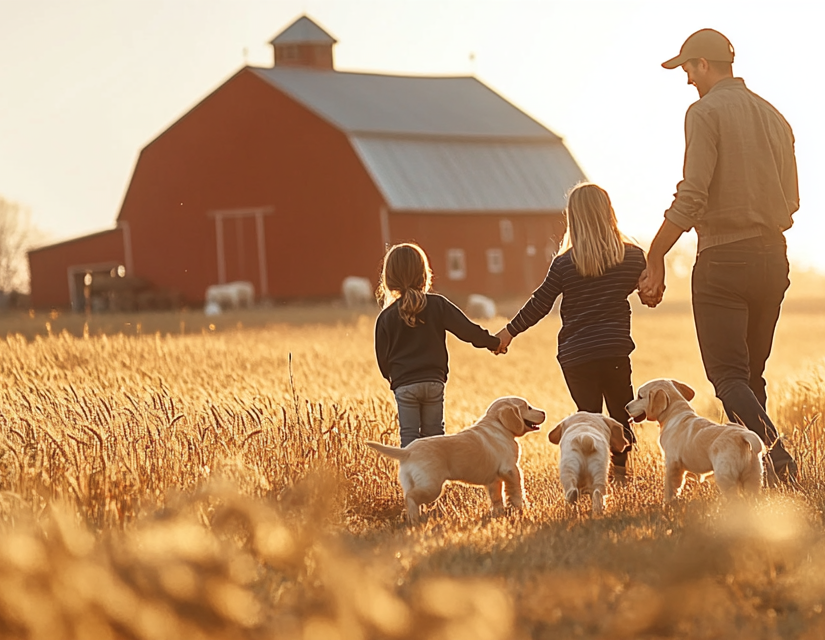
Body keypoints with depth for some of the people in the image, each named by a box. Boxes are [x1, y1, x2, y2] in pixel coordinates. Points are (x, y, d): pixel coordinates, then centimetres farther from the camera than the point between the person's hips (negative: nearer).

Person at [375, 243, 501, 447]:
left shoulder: (386, 317, -2)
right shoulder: (437, 305, -2)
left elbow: (383, 357, 3)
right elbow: (467, 329, -2)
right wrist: (493, 342, 13)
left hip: (404, 386, -1)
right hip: (434, 382, 1)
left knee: (409, 438, 2)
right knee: (433, 435, 11)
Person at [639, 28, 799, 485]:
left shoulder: (706, 112, -8)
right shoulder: (774, 117, 14)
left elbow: (691, 198, -17)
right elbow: (790, 202, 16)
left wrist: (655, 262, -13)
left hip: (723, 259, -7)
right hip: (772, 258, 7)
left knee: (729, 376, -9)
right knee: (751, 376, 14)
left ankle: (777, 460, -29)